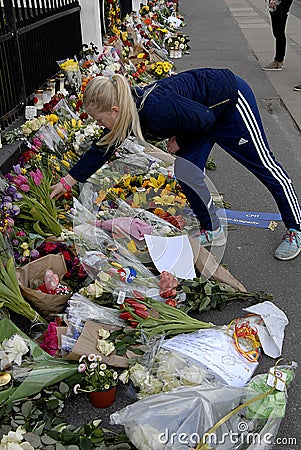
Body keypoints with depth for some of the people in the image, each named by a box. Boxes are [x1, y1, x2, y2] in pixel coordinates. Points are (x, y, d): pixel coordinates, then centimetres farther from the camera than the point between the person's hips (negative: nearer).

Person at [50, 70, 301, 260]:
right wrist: (67, 182, 5)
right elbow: (102, 150, 2)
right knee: (186, 173, -1)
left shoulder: (156, 107, -38)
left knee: (264, 164, 2)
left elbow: (205, 119, -28)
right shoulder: (124, 115, -11)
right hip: (205, 111, 8)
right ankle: (212, 232, 15)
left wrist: (181, 141, -11)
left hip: (230, 99, -8)